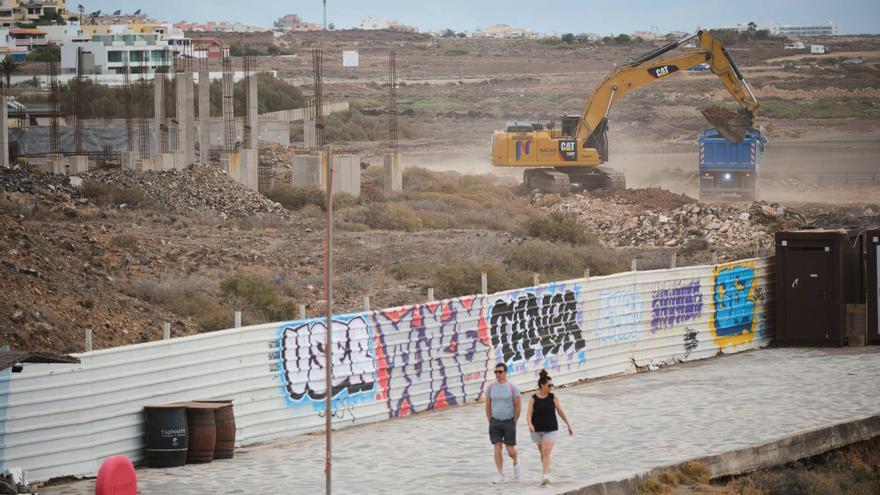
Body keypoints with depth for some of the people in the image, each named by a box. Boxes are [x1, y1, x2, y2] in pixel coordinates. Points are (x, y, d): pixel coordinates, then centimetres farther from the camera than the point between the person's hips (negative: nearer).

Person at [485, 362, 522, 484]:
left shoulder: (512, 387, -7)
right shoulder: (491, 387, 2)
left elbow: (518, 406, -5)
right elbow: (488, 406, 8)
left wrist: (514, 422, -6)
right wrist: (490, 422, 3)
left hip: (509, 422, -2)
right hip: (495, 422, 2)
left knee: (510, 450, 0)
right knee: (497, 448, -7)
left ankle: (516, 462, 35)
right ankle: (500, 475, -3)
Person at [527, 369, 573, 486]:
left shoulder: (553, 398, -2)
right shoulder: (533, 399, -4)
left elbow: (561, 412, 5)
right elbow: (529, 413, -13)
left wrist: (569, 425, 9)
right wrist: (530, 424, -32)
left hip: (551, 430, -1)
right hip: (538, 431, 1)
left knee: (546, 453, -16)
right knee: (543, 453, 15)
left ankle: (545, 476, -23)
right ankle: (546, 471, 35)